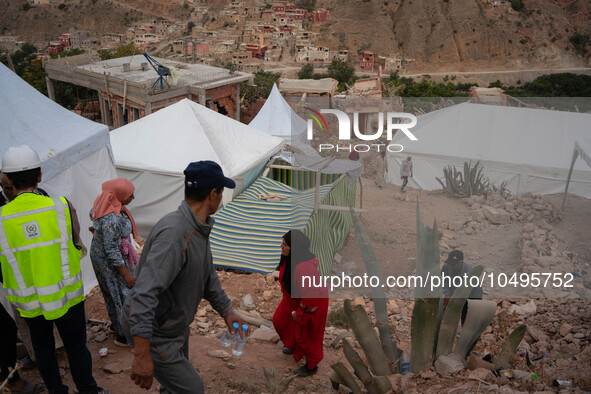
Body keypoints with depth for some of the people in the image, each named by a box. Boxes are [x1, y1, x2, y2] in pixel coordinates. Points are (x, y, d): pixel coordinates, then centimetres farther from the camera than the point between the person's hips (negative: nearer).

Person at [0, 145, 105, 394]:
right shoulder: (61, 207, -16)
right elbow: (77, 246, -3)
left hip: (29, 302, 1)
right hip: (67, 297, -1)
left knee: (43, 350, 22)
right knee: (76, 348, 15)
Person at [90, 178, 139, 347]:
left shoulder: (102, 202, -8)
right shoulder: (112, 220, -36)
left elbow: (92, 214, 14)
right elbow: (111, 250, -30)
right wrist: (126, 274, -22)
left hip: (98, 251, 10)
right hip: (110, 262, -10)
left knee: (112, 292, 27)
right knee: (123, 294, 6)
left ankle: (116, 323, 47)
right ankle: (123, 335, 22)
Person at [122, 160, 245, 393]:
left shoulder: (199, 229, 3)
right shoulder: (174, 233, -31)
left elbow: (207, 276, 17)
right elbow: (144, 293, -36)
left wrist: (226, 311, 19)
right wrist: (142, 356, -37)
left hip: (176, 325, 10)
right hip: (154, 333, -10)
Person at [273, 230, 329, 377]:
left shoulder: (304, 268, -41)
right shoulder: (289, 258, -11)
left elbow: (310, 295, -35)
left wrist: (299, 313, -20)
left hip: (311, 305, -10)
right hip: (294, 300, 10)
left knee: (305, 335, 9)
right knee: (280, 321, 25)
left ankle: (311, 366, 35)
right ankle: (294, 346, 53)